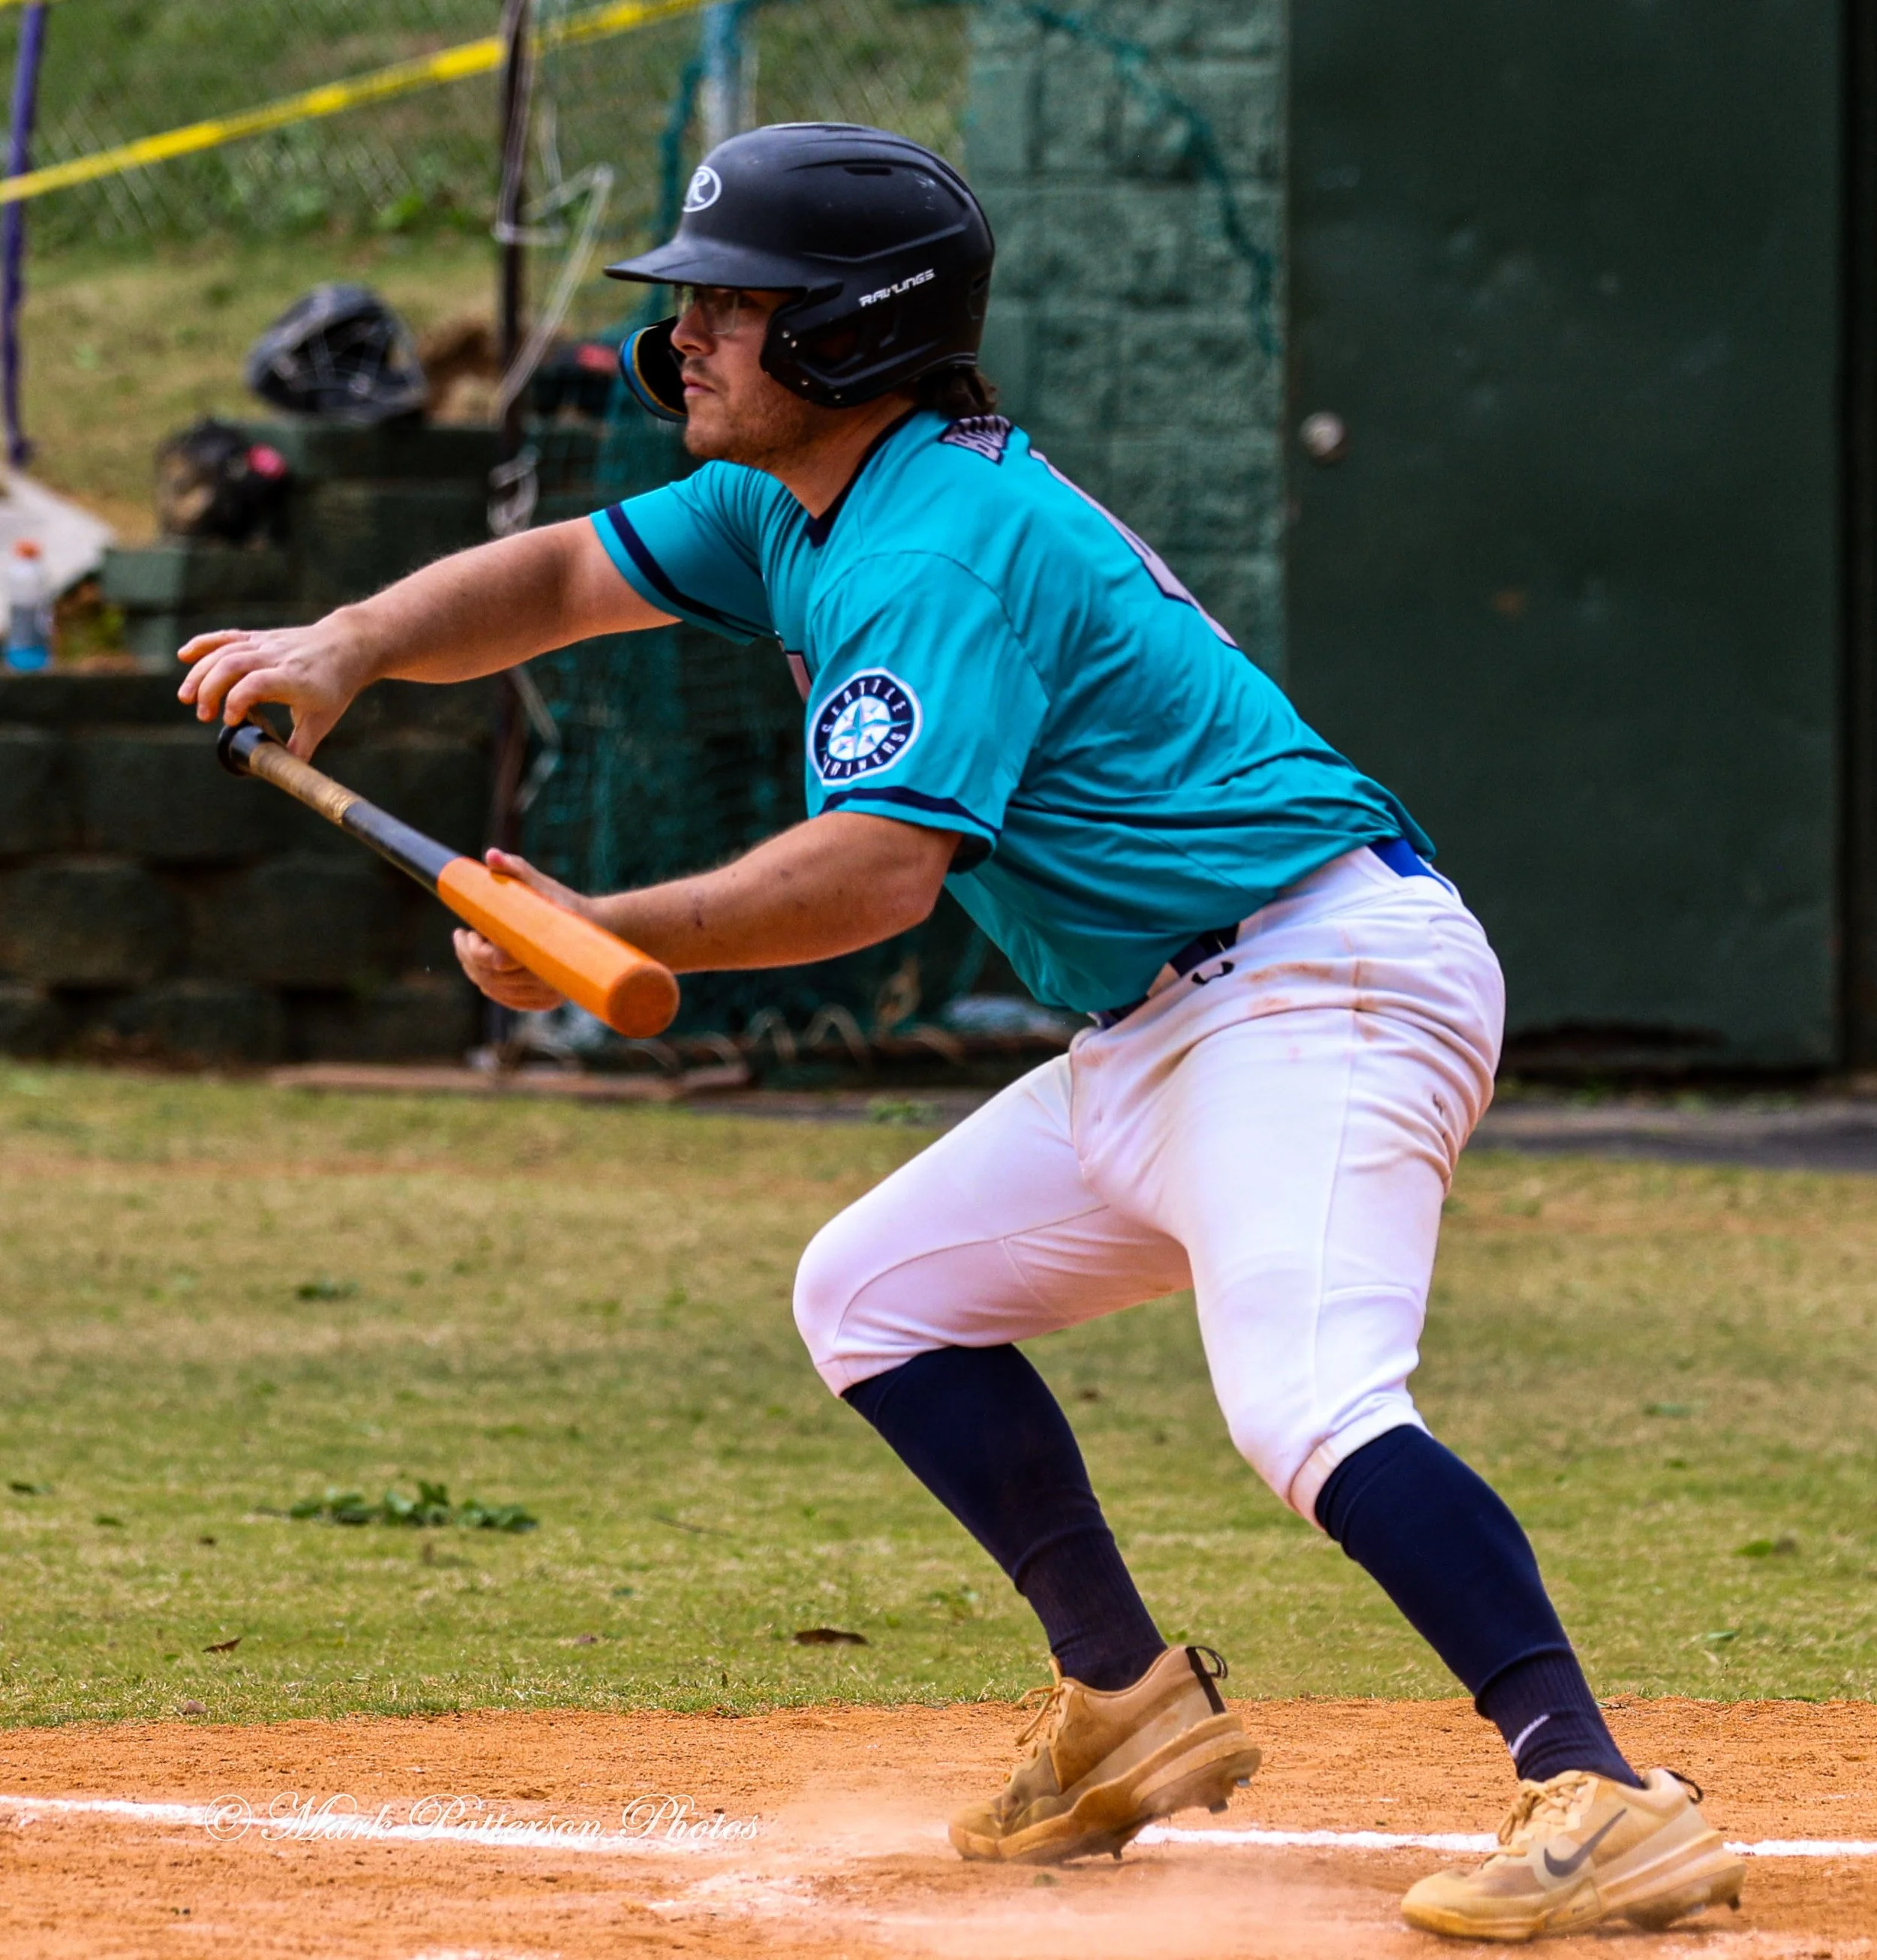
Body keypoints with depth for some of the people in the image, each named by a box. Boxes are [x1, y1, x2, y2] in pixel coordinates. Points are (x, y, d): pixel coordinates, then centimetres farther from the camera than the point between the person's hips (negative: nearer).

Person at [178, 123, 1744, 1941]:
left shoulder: (944, 545, -18)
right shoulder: (803, 500, 14)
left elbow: (880, 868, -29)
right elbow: (562, 575, 20)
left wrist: (599, 941, -28)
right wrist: (343, 649, 3)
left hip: (1319, 984, -11)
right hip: (1160, 1028, 11)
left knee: (1307, 1403, -29)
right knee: (876, 1293, 17)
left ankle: (1604, 1803, -38)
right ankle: (1130, 1707, 19)